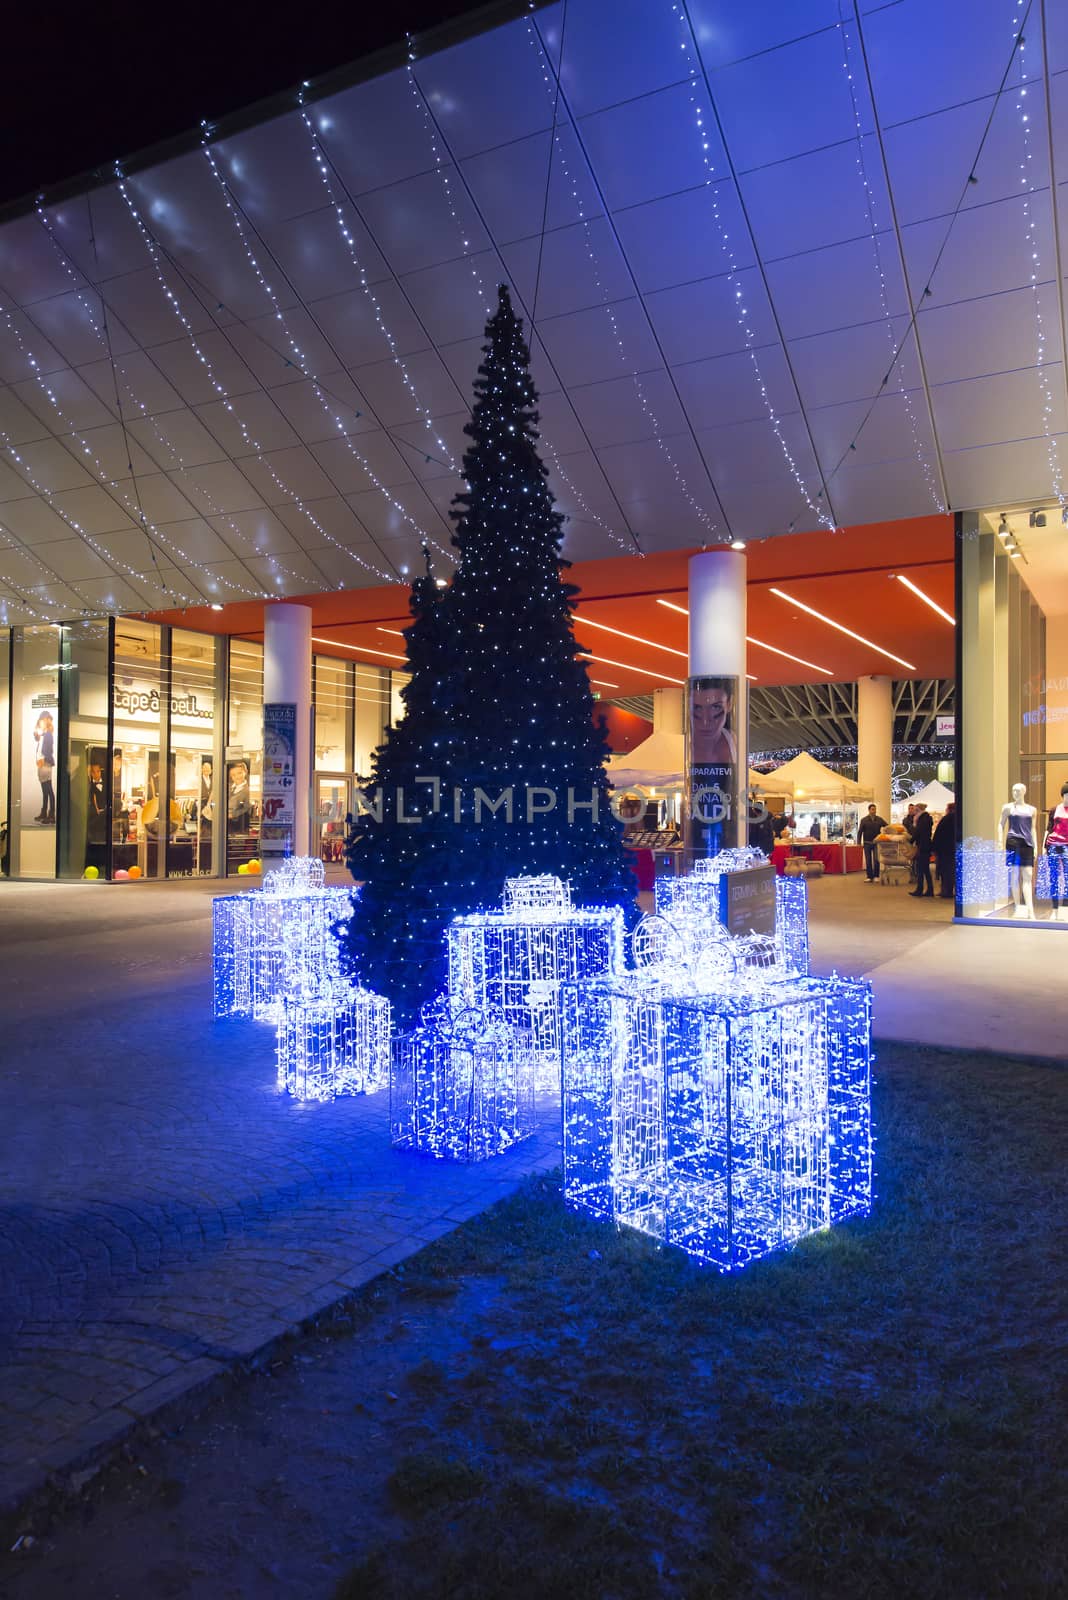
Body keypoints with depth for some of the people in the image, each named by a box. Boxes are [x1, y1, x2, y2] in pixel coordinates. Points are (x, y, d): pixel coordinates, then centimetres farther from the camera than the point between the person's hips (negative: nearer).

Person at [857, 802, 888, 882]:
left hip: (876, 843, 0)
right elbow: (860, 832, 1)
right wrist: (859, 842, -6)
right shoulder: (864, 820, 2)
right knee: (868, 861, 3)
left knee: (876, 860, -6)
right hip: (867, 843, 0)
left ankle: (876, 876, 3)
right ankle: (869, 877, 8)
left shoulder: (879, 819, 5)